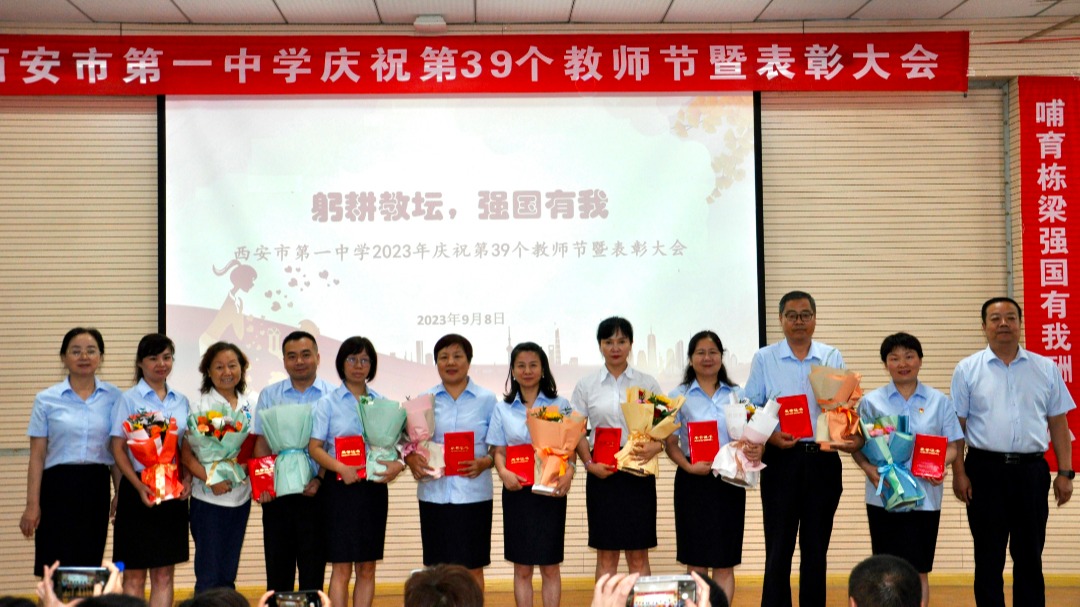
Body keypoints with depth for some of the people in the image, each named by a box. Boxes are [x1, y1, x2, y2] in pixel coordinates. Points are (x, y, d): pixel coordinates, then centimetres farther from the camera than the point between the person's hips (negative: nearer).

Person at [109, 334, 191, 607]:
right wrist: (139, 486, -18)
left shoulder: (181, 401, 10)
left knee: (164, 574, 7)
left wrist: (187, 479, -3)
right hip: (139, 489, -4)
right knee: (135, 575, 0)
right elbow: (118, 449, -7)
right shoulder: (129, 399, -3)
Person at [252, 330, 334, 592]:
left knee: (313, 572, 3)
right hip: (277, 492, 2)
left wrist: (320, 479, -14)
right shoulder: (269, 396, 9)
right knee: (278, 570, 7)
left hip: (315, 493, -2)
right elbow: (261, 443, 7)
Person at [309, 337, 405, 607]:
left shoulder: (382, 403, 10)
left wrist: (398, 463, -13)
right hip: (340, 486, -3)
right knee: (341, 567, -2)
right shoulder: (328, 402, 3)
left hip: (374, 487, 3)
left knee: (367, 568, 7)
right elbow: (315, 447, -4)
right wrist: (341, 468, -20)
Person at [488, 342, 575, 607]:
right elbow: (499, 451, 6)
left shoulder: (561, 405, 4)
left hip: (550, 491, -1)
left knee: (550, 566, 3)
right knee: (522, 568, 5)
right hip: (517, 491, 1)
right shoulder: (502, 409, 8)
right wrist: (503, 473, -15)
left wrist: (569, 472, -19)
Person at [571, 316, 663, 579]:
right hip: (602, 473, 0)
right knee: (606, 555, 4)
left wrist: (656, 446, -16)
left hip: (638, 472, 0)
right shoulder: (586, 385, 7)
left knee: (638, 555, 3)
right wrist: (589, 464, -10)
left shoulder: (647, 383, 7)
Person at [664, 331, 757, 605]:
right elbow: (670, 443, 1)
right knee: (696, 562, 1)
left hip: (730, 480, 2)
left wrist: (755, 451, -13)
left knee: (725, 562, 5)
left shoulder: (737, 395, 9)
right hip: (694, 481, -2)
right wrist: (689, 466, -17)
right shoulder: (679, 396, 4)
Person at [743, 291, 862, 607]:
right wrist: (769, 436, -16)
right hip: (781, 459, -2)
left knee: (816, 547, 9)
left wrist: (855, 436, -11)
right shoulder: (764, 359, 4)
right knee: (779, 546, 2)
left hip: (823, 459, 2)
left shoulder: (832, 358, 9)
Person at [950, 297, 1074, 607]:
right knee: (988, 558, 6)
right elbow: (956, 426, 1)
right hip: (985, 470, -1)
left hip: (1031, 471, 1)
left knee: (1030, 557, 7)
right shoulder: (967, 370, 3)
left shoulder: (1046, 369, 7)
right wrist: (958, 473, -6)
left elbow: (1058, 424, 8)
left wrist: (1065, 473, 2)